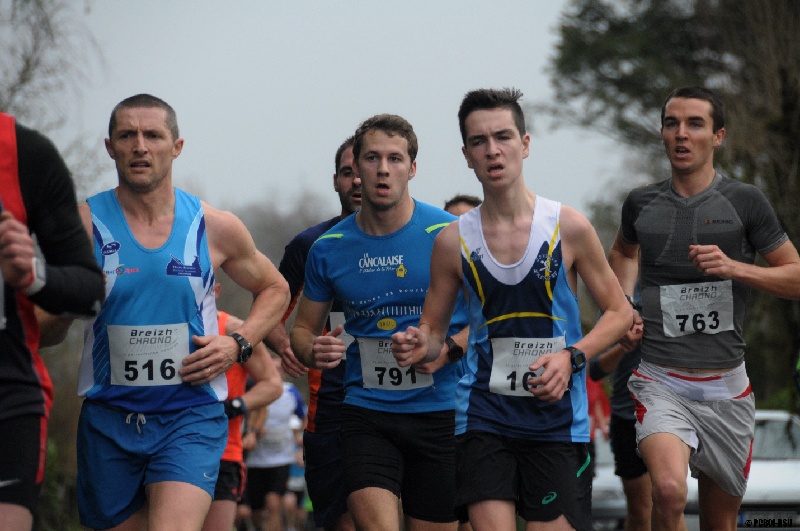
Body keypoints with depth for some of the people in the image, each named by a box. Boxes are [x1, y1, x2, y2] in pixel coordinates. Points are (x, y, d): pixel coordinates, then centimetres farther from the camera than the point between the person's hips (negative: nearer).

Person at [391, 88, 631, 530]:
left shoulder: (567, 227, -3)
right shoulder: (453, 241, 2)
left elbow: (619, 312, 4)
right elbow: (433, 329, 11)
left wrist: (571, 357, -12)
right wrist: (419, 347, -13)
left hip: (556, 415, -1)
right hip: (483, 414, 1)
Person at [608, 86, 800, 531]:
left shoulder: (745, 202, -1)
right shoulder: (641, 204, 6)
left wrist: (734, 267, -14)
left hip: (725, 386, 0)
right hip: (661, 382, 0)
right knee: (669, 490, -29)